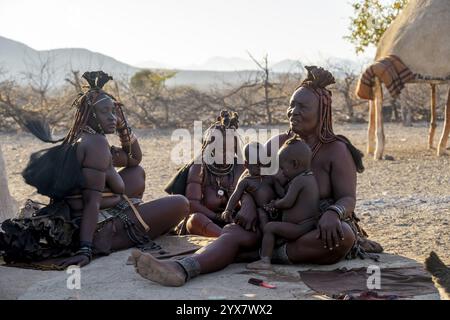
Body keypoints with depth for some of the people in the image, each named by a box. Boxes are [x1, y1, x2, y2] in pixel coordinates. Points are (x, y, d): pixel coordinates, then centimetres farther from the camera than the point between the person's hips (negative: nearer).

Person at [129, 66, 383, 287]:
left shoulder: (336, 150, -4)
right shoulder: (278, 144, 9)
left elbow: (348, 198, -11)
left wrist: (333, 213, -36)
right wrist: (249, 205, -16)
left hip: (319, 232, -3)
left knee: (343, 235, -37)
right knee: (235, 232, -24)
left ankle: (259, 254, -33)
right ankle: (181, 269, -53)